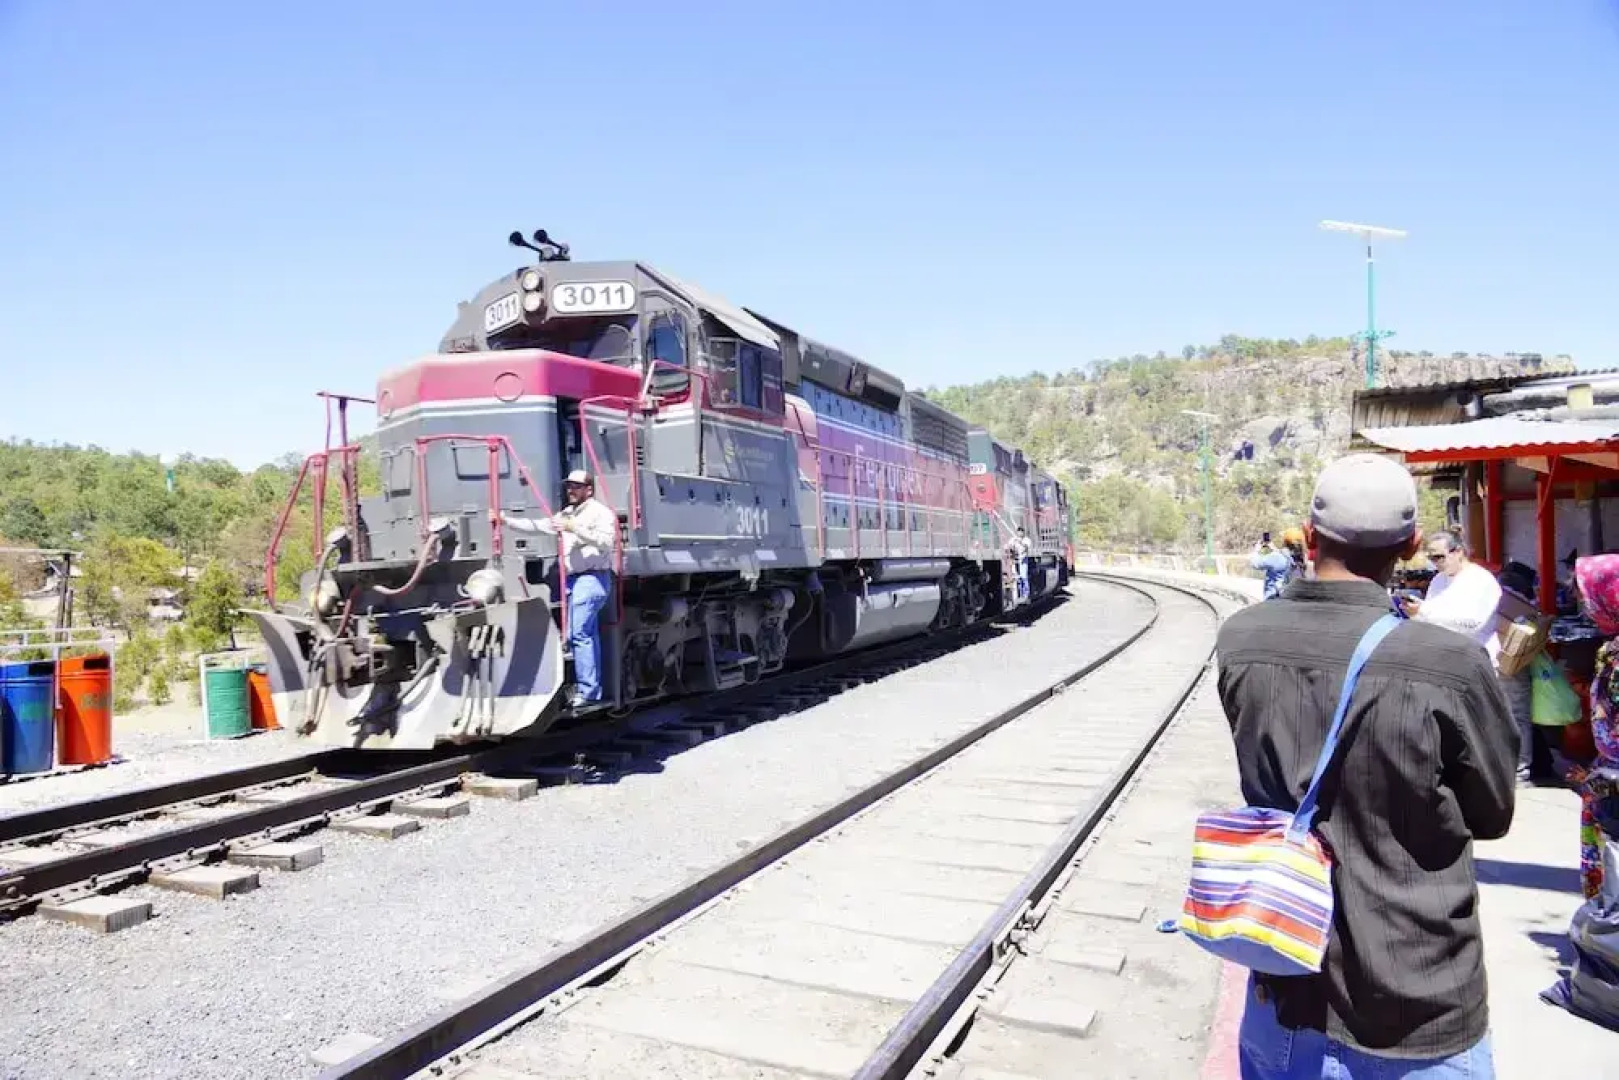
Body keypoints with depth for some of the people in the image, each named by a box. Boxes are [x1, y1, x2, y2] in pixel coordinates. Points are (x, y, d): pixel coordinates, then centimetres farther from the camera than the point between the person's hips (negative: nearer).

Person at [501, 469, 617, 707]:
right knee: (587, 635, 10)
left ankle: (587, 691, -11)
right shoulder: (566, 514, 22)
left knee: (579, 634, -14)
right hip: (574, 579, 9)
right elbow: (536, 526, 20)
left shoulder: (600, 511, -3)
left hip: (592, 578, -9)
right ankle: (592, 690, 14)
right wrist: (506, 520, 12)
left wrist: (574, 528, -22)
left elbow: (606, 541, -18)